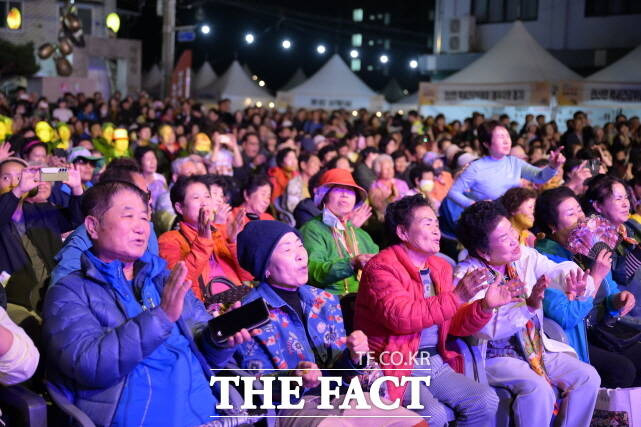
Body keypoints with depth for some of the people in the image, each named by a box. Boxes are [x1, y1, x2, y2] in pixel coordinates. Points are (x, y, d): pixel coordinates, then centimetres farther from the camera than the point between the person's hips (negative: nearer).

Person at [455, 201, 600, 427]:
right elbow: (487, 328, -25)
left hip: (538, 348, 7)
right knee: (537, 388, -31)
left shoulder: (526, 256, 4)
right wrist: (529, 305, -36)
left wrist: (574, 277, -32)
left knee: (587, 377, -10)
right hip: (494, 356, -6)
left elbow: (557, 270, -8)